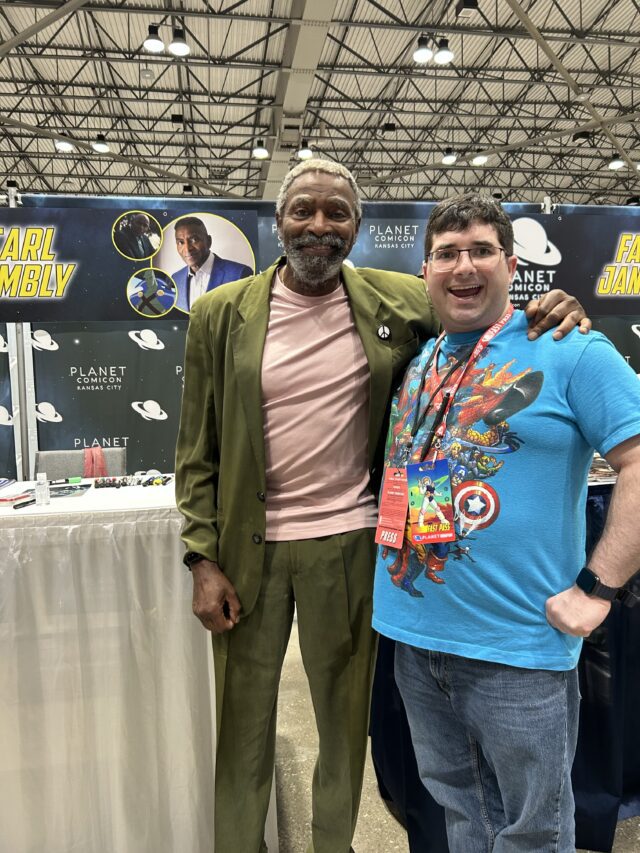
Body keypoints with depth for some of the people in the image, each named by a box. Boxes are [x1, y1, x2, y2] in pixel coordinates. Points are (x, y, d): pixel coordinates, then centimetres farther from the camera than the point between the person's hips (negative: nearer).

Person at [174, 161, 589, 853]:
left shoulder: (399, 301, -1)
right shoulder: (221, 314, -2)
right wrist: (203, 560, -5)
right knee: (244, 721, 15)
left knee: (345, 715, 17)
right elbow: (197, 450, 0)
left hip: (349, 543, 1)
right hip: (249, 547, 0)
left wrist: (545, 315, -11)